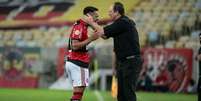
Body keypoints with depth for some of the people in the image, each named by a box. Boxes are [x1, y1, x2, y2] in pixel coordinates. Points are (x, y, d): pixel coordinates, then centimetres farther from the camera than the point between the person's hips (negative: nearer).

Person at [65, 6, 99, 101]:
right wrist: (90, 39, -20)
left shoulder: (82, 26, 15)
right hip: (78, 64, -10)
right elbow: (74, 46, -21)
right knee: (78, 93, -10)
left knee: (78, 93, 11)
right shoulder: (79, 27, -14)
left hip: (73, 62, 10)